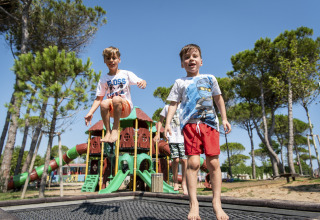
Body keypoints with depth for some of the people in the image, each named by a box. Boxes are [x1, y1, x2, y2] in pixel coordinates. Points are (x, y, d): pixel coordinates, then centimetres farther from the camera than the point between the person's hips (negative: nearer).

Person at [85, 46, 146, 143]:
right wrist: (90, 112, -3)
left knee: (116, 99, -34)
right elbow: (98, 98, 8)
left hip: (126, 107, -2)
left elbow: (140, 82, -3)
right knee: (104, 103, -31)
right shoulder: (103, 79, 9)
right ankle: (108, 131, -20)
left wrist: (143, 83, -29)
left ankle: (115, 129, -25)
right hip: (112, 110, 2)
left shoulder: (126, 74, 4)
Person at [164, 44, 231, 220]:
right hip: (190, 124, -1)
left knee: (213, 162, -3)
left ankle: (217, 202, 11)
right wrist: (167, 123, -1)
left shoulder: (210, 78, 19)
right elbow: (173, 104, 11)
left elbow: (218, 99, 25)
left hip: (209, 122, 2)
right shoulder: (180, 82, 15)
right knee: (193, 162, -10)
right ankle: (193, 203, 1)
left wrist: (224, 118, 17)